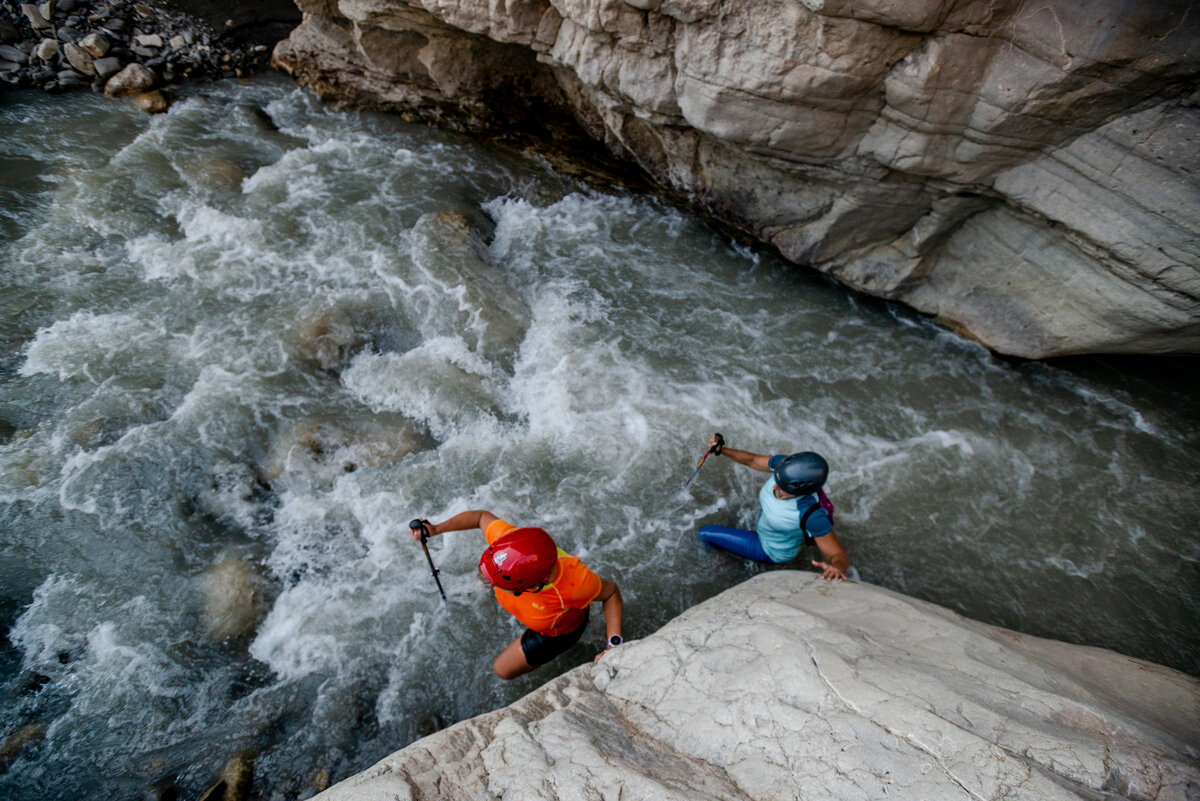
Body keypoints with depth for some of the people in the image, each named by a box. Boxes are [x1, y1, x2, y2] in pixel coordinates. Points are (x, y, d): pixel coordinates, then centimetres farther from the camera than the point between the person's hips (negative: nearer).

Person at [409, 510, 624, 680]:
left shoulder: (575, 582, -50)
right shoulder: (507, 539, -41)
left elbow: (612, 592, -28)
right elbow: (483, 516, -17)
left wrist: (614, 644, -37)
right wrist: (435, 529, -25)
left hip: (557, 630, -4)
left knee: (503, 670, 14)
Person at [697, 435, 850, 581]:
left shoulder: (812, 515, -45)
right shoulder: (783, 464, -30)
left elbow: (840, 556, -35)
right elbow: (752, 460, -13)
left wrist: (836, 567, -57)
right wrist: (722, 450, -28)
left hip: (773, 551, -6)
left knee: (705, 533, -1)